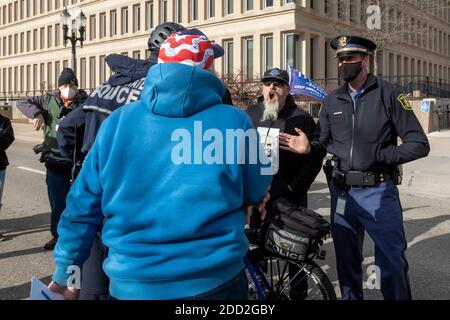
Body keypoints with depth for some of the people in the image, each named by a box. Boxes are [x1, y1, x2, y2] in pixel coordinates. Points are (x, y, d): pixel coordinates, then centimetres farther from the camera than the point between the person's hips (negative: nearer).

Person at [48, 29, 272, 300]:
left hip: (132, 283, 3)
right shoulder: (234, 122, -9)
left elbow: (82, 206, 1)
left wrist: (66, 271, 14)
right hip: (215, 280, -2)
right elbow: (257, 193, 6)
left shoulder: (117, 122, -3)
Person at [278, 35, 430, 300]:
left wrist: (382, 156, -15)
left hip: (378, 191, -4)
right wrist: (308, 148, -7)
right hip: (341, 191, 4)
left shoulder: (388, 94, -4)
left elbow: (419, 144, -6)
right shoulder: (332, 101, 9)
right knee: (347, 260, 16)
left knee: (392, 262, 1)